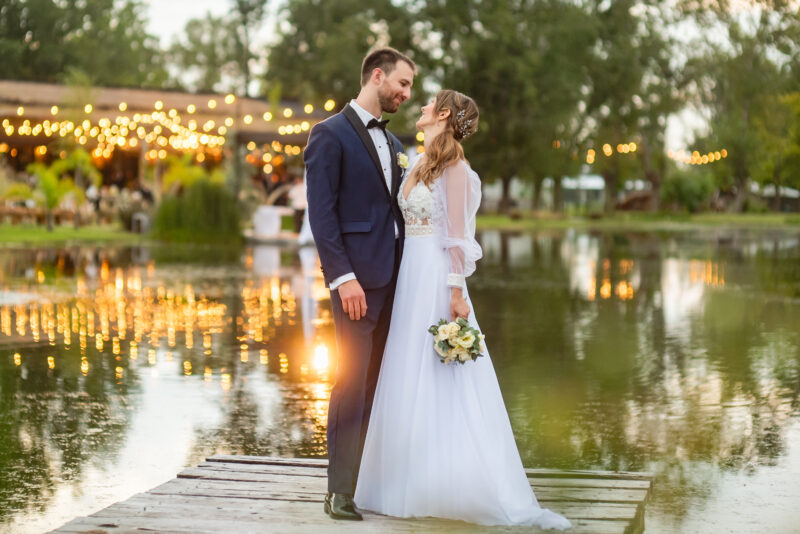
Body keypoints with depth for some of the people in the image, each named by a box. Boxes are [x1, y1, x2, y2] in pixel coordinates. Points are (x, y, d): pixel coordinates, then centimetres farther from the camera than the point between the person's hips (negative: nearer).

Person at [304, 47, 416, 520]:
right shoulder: (331, 135, -4)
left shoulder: (393, 143, 20)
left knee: (380, 383, 8)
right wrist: (343, 277, -18)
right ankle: (342, 490, 0)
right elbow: (321, 212, -11)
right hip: (357, 277, -7)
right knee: (353, 380, -6)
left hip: (393, 276, 7)